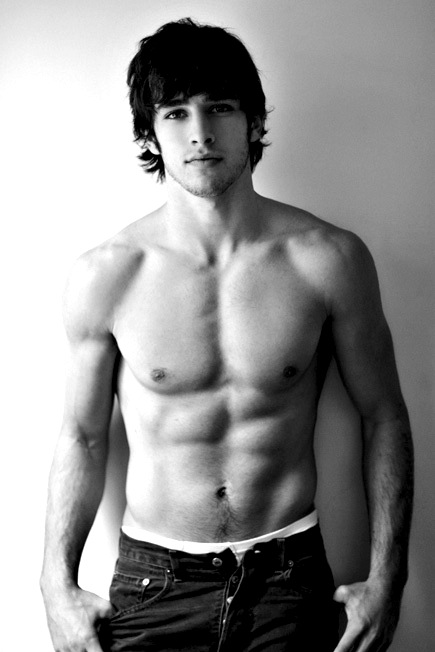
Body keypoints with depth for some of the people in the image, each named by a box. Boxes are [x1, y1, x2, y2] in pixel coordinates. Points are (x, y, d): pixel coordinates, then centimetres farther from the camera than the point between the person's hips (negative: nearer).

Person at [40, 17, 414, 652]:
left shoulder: (330, 260, -9)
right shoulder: (105, 276, -9)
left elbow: (383, 416, 0)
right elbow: (82, 435, 2)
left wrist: (386, 577, 0)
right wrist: (58, 585, 1)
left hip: (290, 579, 0)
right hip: (152, 583, 1)